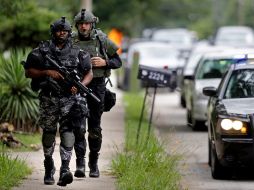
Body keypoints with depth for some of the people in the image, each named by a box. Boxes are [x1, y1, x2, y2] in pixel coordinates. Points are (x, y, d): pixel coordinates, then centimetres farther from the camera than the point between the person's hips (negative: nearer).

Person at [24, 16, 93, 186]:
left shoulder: (77, 52, 5)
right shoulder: (41, 51, 2)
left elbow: (89, 73, 12)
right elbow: (28, 72, 2)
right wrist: (47, 72, -13)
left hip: (70, 98, -1)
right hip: (49, 99, 1)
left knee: (68, 130, -16)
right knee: (49, 132, 10)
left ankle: (65, 169, -24)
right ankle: (49, 169, 29)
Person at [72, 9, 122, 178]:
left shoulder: (101, 40, 1)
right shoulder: (72, 42, 3)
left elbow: (118, 62, 7)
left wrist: (104, 62, -11)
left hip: (97, 87, 0)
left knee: (95, 128, 5)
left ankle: (94, 163, 19)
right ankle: (80, 163, -12)